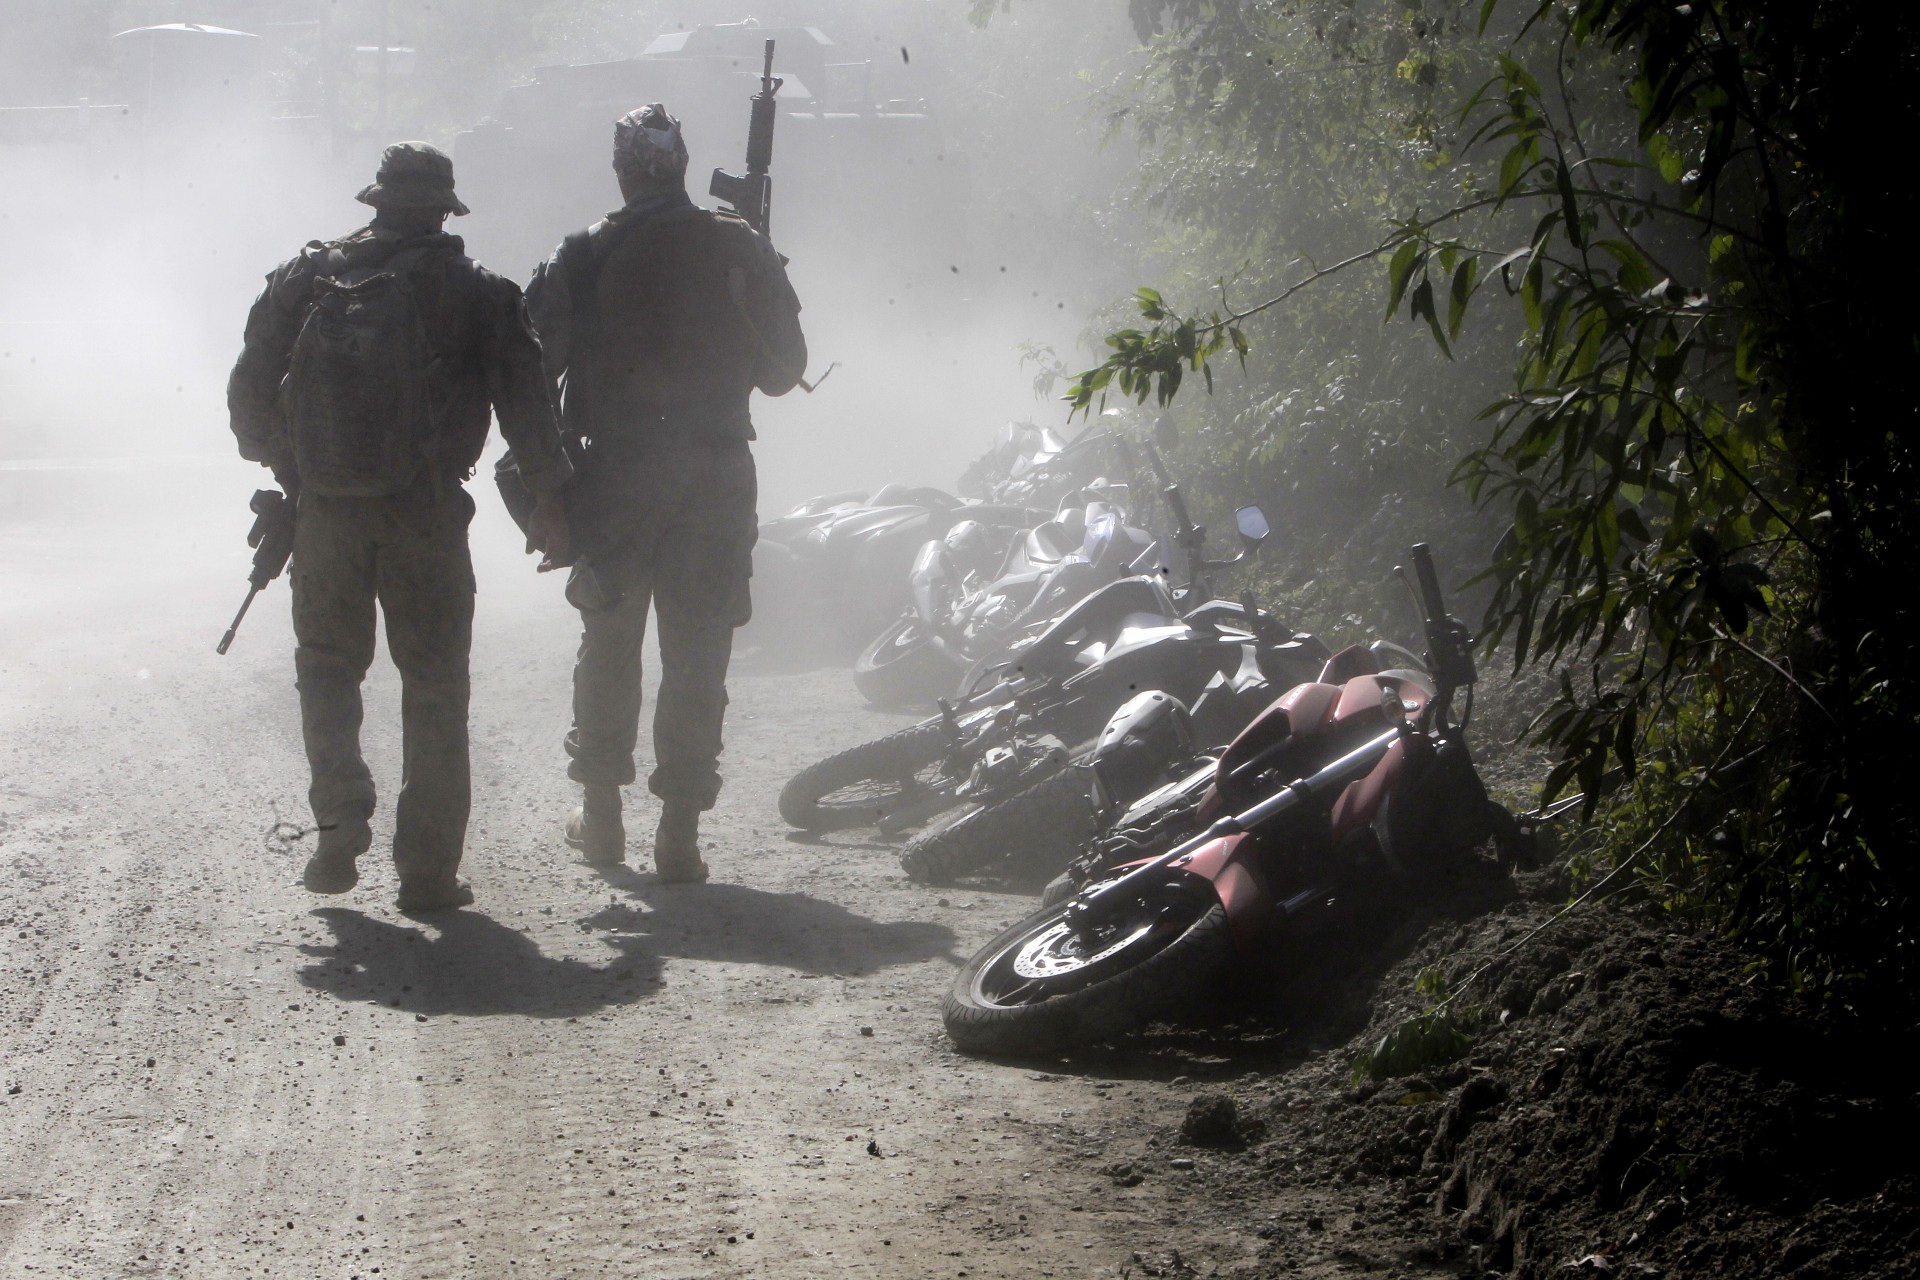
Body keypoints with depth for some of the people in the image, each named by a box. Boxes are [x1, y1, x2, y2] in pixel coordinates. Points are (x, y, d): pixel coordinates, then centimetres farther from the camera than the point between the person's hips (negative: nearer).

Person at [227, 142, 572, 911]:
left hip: (325, 505, 1)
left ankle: (340, 821, 1)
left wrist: (283, 468, 22)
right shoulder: (474, 292, -1)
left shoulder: (305, 279, 5)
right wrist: (550, 499, 3)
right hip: (425, 511, -1)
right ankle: (428, 869, 6)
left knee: (327, 664, 19)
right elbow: (525, 401, -4)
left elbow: (248, 393, 7)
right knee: (434, 683, 8)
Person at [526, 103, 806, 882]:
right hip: (716, 476, 0)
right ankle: (680, 834, 1)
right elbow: (783, 369, 5)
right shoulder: (741, 251, -2)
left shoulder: (586, 256, -4)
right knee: (697, 657, 4)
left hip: (615, 477, 0)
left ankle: (601, 817, 22)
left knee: (608, 648, 15)